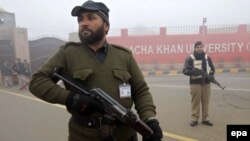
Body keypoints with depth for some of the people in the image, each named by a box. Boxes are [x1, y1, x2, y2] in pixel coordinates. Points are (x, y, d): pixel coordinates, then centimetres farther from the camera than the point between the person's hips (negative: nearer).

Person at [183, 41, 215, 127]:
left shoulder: (207, 58, 13)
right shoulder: (190, 58, -2)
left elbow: (212, 69, 21)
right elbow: (185, 70, -7)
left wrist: (211, 75, 0)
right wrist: (194, 72, -25)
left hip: (206, 83, 4)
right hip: (195, 83, -4)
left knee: (206, 101, 7)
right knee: (195, 101, -2)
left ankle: (205, 118, 18)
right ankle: (194, 118, 9)